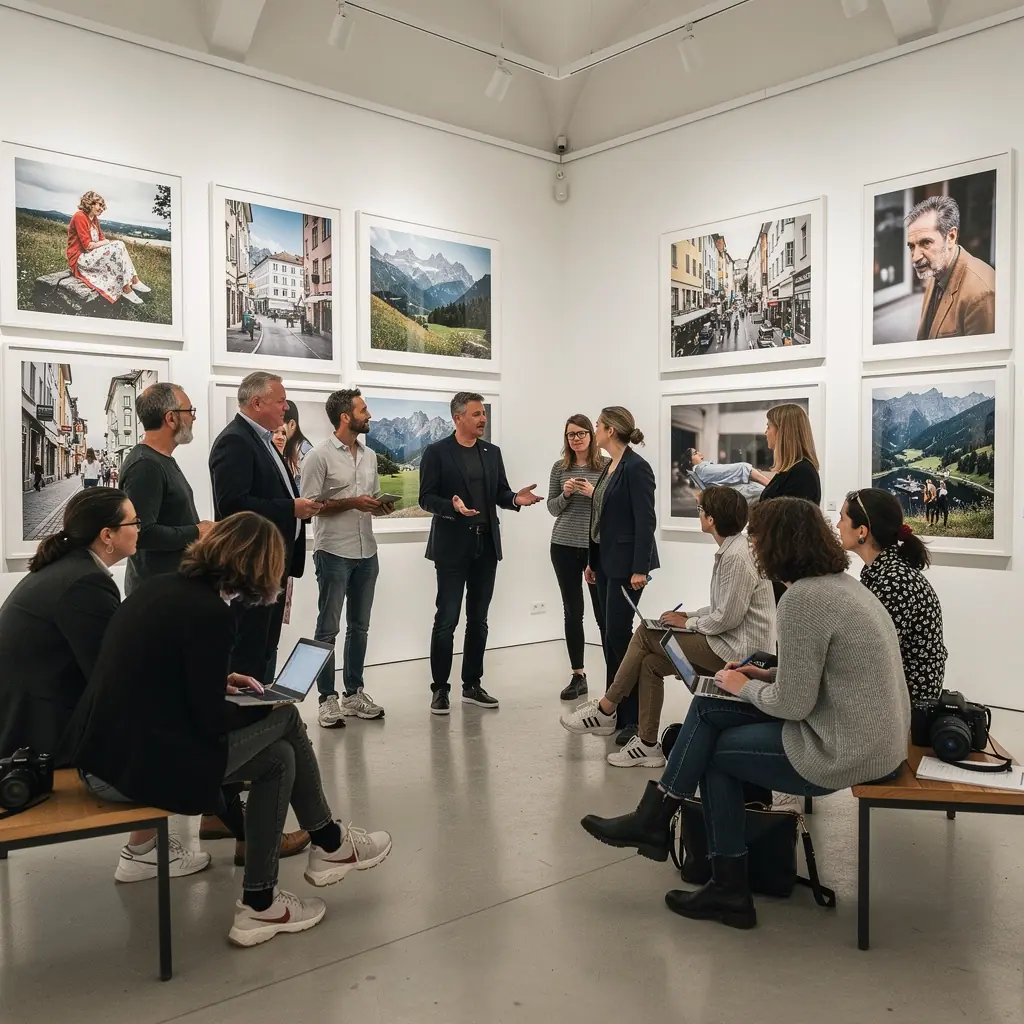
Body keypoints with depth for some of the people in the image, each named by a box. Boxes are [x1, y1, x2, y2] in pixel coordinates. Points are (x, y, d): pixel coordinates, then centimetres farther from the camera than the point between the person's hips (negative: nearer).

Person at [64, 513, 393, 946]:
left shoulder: (160, 587, 7)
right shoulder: (210, 613, -19)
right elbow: (210, 723, -16)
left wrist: (218, 681, 17)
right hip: (138, 765, -9)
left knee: (278, 757, 15)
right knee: (286, 718, 4)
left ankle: (259, 902, 21)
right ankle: (329, 844, 22)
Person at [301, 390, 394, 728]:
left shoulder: (370, 455, 12)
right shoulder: (319, 456, -8)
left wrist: (381, 507, -2)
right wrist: (351, 502, -19)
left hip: (366, 552, 7)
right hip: (334, 553, -6)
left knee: (359, 626, 12)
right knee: (328, 628, 1)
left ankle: (354, 693, 22)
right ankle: (327, 699, 9)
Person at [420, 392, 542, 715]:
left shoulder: (492, 452, 10)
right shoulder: (437, 452, -5)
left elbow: (500, 493, 11)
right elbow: (426, 498, -8)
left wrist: (516, 498, -11)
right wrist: (452, 506, -26)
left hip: (486, 545, 5)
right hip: (453, 546, -5)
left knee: (478, 620, 11)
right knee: (446, 620, -2)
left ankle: (472, 685, 21)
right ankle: (440, 689, 8)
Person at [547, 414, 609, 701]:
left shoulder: (607, 465, -1)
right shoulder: (559, 468, 7)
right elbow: (552, 508, 10)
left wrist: (594, 494, -16)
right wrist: (565, 494, -9)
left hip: (597, 547, -3)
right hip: (564, 546, 3)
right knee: (572, 612, 7)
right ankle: (578, 675, 15)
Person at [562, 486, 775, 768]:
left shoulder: (737, 556, -20)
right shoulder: (730, 549, 11)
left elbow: (728, 617, -21)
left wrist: (688, 623, -7)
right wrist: (689, 615, 6)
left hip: (739, 649, -9)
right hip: (730, 641, 9)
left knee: (646, 634, -8)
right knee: (650, 662, 2)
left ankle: (605, 711, 4)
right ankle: (647, 745, 8)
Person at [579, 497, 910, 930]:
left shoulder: (802, 597, -20)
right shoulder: (843, 583, 9)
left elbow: (793, 705, -19)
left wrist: (745, 687, -2)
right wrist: (767, 675, 11)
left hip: (844, 752, -9)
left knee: (714, 751, 9)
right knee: (707, 708, 8)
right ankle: (653, 820, 13)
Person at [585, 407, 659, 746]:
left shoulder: (636, 467, -14)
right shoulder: (609, 467, 13)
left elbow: (646, 520, -18)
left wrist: (640, 568, -21)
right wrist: (592, 561, 18)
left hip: (626, 562, -9)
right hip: (605, 561, 9)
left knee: (618, 632, -9)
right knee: (609, 634, 10)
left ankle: (634, 717, 0)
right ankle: (614, 709, 19)